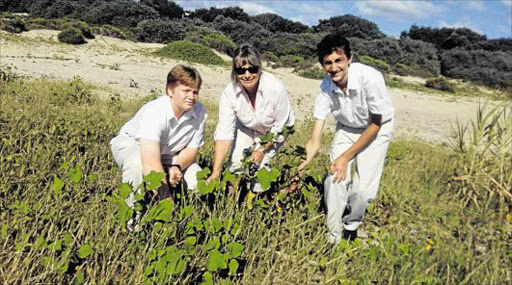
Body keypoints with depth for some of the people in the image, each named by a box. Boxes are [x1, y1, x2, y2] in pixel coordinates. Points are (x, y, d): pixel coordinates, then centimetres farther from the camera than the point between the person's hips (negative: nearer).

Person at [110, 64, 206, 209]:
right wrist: (167, 199, -51)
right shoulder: (154, 112, -37)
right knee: (138, 165, -40)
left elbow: (192, 148, -9)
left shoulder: (200, 112, -21)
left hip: (167, 153, 5)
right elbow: (151, 163, -48)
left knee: (198, 182, -13)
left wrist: (177, 167, -29)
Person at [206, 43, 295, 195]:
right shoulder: (229, 92, -29)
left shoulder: (276, 88, -36)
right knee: (236, 164, -9)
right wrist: (215, 172, -34)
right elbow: (224, 132, -30)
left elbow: (280, 126, -21)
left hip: (272, 131, -2)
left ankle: (257, 196, 16)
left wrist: (263, 149, -13)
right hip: (247, 128, 2)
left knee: (259, 164, -16)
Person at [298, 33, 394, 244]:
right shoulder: (326, 87, -23)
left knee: (363, 189, -13)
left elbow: (375, 124, -20)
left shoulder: (370, 78, -34)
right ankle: (333, 235, 11)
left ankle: (351, 227, 20)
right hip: (347, 128, 3)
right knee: (335, 180, -12)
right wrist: (298, 170, -32)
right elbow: (314, 141, -21)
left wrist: (346, 157, -20)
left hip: (376, 129, -2)